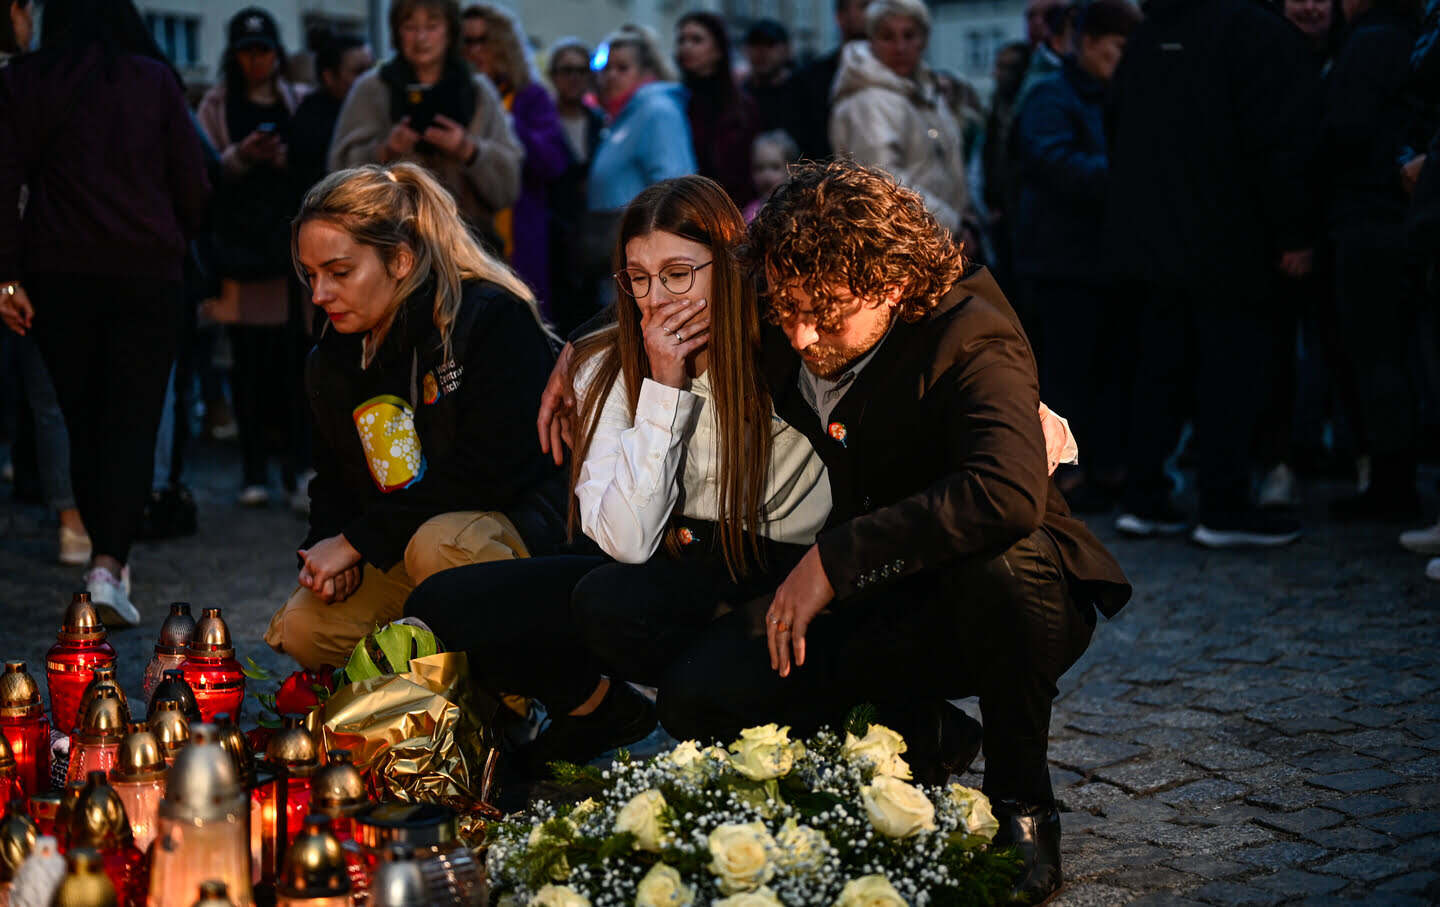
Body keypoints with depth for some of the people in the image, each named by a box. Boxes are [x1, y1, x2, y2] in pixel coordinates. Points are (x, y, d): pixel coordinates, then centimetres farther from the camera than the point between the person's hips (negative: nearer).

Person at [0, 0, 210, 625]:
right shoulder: (155, 80, 3)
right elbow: (192, 185, 4)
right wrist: (177, 242, 21)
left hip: (58, 273, 1)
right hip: (146, 271, -1)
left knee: (82, 418, 12)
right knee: (133, 420, -2)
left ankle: (106, 555, 18)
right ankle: (109, 565, -17)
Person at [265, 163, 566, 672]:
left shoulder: (493, 319, -16)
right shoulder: (330, 361, 9)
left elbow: (487, 469, -24)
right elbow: (333, 481, 18)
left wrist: (357, 540, -21)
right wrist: (329, 546, -7)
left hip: (519, 526, -7)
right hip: (397, 551, 7)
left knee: (437, 544, -37)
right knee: (300, 630, -11)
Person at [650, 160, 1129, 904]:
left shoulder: (970, 336, -24)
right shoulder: (783, 345, -4)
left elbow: (1008, 493, -43)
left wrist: (833, 559, -38)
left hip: (1009, 592, -5)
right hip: (879, 612, 5)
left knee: (1001, 561, -41)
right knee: (695, 696, -15)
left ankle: (1021, 800, -15)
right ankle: (911, 735, 9)